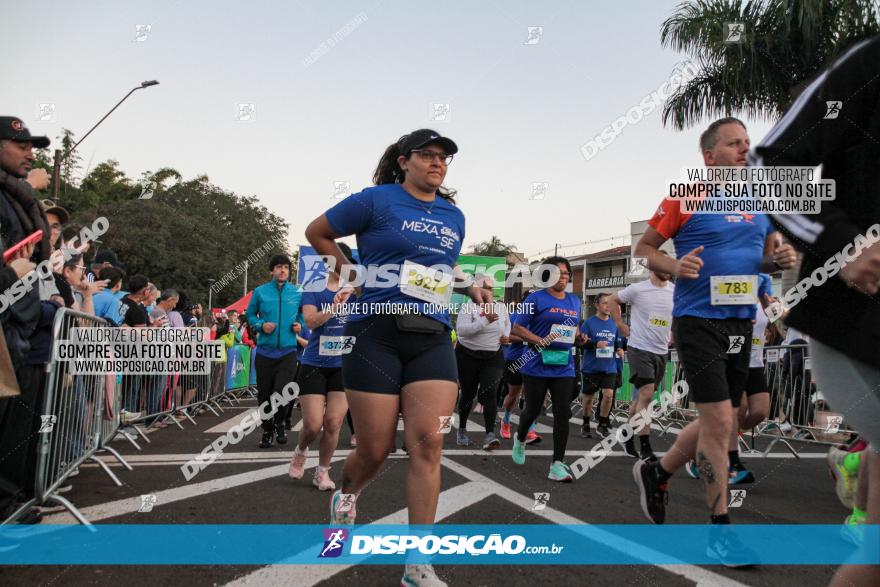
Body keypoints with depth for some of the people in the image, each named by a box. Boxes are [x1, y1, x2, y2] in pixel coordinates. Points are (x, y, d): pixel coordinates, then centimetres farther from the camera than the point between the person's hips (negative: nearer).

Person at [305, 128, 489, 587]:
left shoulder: (454, 216, 15)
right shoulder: (377, 200, 0)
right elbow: (317, 232, 10)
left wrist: (471, 289, 13)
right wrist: (351, 275, 4)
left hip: (433, 338, 4)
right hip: (377, 331, -4)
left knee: (428, 443, -8)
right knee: (375, 450, 2)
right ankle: (346, 495, 40)